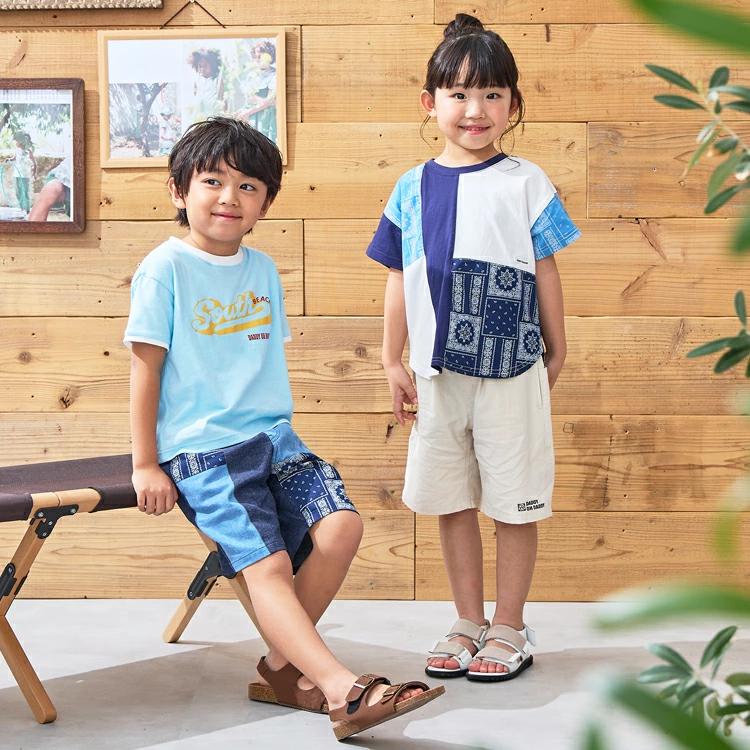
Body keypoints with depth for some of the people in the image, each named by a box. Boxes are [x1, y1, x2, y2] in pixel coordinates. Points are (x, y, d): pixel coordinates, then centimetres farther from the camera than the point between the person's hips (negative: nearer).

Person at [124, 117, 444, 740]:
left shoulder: (263, 269, 14)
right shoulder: (166, 268, -3)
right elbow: (146, 367, -4)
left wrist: (275, 427, 13)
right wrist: (146, 464, -6)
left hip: (273, 435, 6)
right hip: (202, 447, -6)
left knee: (341, 526, -13)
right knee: (268, 564, -19)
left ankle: (283, 667, 1)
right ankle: (344, 690, -25)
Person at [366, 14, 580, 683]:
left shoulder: (525, 183, -3)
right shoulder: (413, 189, 4)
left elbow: (545, 271, 2)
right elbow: (399, 279, 9)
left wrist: (556, 351, 6)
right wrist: (394, 363, 7)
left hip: (509, 371, -3)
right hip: (437, 373, 4)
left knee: (514, 502, 5)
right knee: (451, 502, 12)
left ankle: (509, 629, 20)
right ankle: (469, 623, 27)